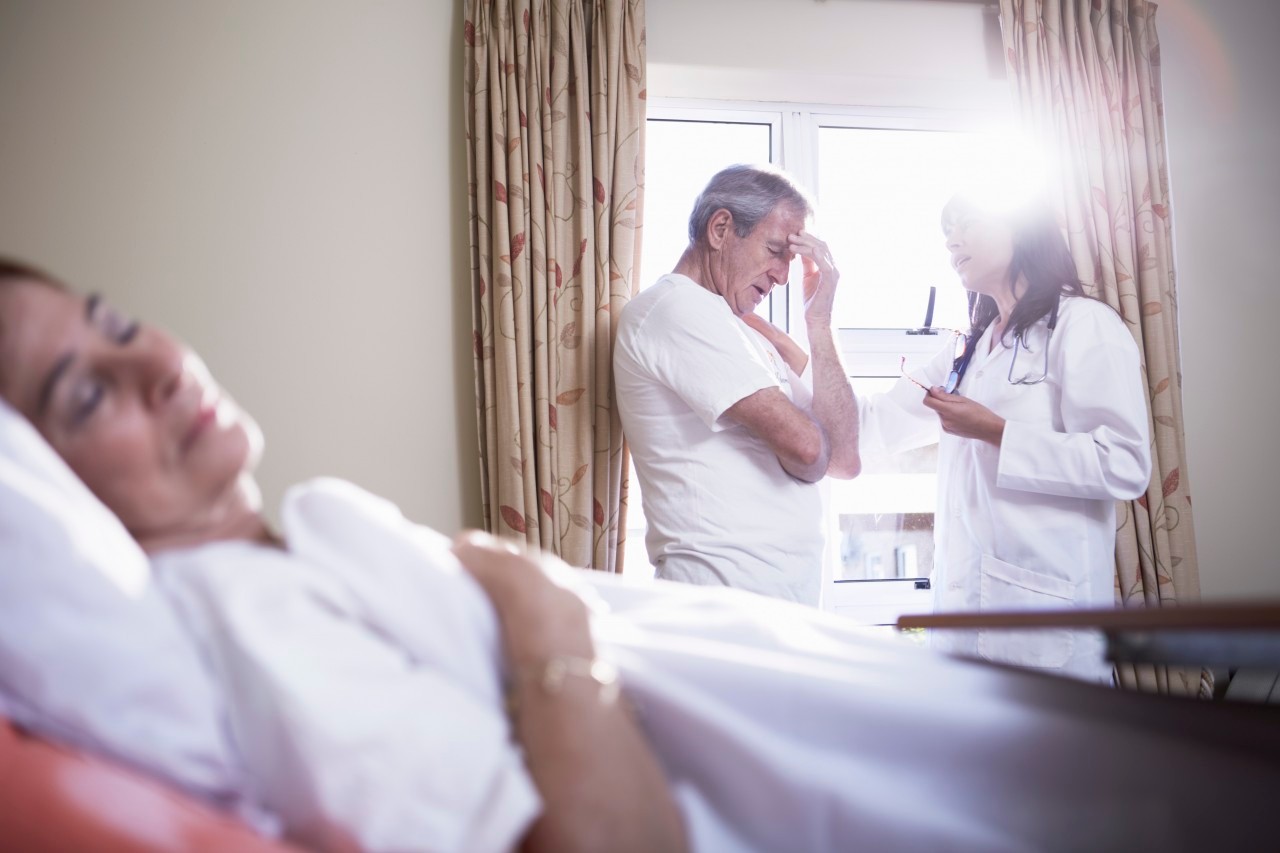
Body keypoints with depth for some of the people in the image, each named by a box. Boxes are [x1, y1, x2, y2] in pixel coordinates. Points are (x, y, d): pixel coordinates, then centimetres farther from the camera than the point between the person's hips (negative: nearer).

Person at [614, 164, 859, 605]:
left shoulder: (737, 325, 19)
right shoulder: (679, 309, -10)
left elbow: (843, 455, 8)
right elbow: (807, 446, -19)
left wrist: (819, 319, 4)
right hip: (728, 589, -9)